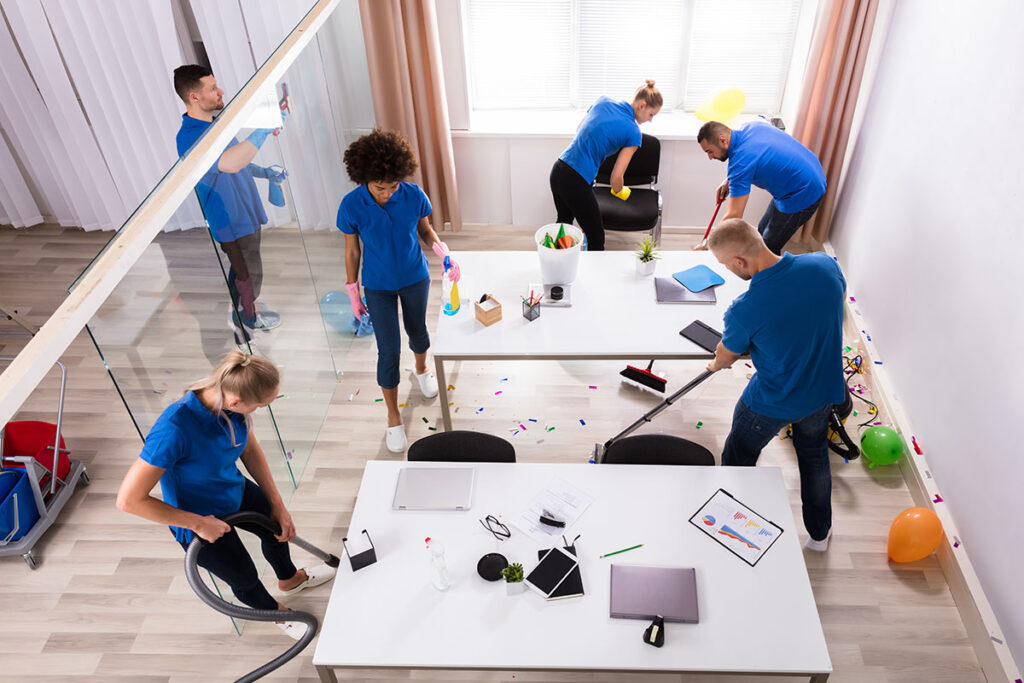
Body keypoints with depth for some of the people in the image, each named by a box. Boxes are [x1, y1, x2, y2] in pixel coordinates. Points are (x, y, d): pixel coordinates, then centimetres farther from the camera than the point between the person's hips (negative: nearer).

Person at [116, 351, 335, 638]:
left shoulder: (231, 403, -23)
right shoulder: (174, 429, -44)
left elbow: (251, 450, -5)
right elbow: (129, 499, -35)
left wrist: (278, 506, -3)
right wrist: (198, 524, -28)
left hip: (235, 490, 6)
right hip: (200, 521, -6)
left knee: (277, 528, 30)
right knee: (245, 579, 20)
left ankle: (289, 579, 65)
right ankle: (275, 611, 55)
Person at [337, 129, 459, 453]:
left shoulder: (413, 195, -19)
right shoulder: (352, 206, -21)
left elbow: (426, 231, -2)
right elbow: (352, 251, -8)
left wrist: (444, 253, -21)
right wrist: (353, 293, -2)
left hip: (415, 278, 2)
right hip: (378, 287, -2)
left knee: (418, 331, 23)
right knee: (388, 351, 1)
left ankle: (422, 369, 58)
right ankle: (393, 417, 19)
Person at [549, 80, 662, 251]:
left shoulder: (603, 101, 8)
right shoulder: (634, 133, -9)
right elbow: (616, 177, -9)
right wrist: (618, 191, 12)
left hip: (558, 170, 8)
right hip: (576, 182, -8)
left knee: (564, 219, 30)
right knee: (596, 236, 8)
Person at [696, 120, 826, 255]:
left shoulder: (740, 162, -28)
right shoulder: (751, 126, -3)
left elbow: (733, 216, -29)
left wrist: (706, 245, -20)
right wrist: (729, 181, 6)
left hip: (801, 196, -10)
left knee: (769, 249, 2)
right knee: (763, 230, 22)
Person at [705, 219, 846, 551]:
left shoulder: (744, 310, -33)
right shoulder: (825, 265, -20)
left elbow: (726, 354, -10)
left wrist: (716, 364, 15)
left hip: (771, 402, -5)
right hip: (824, 389, 5)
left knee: (739, 459, 23)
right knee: (814, 454, 30)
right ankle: (819, 532, 51)